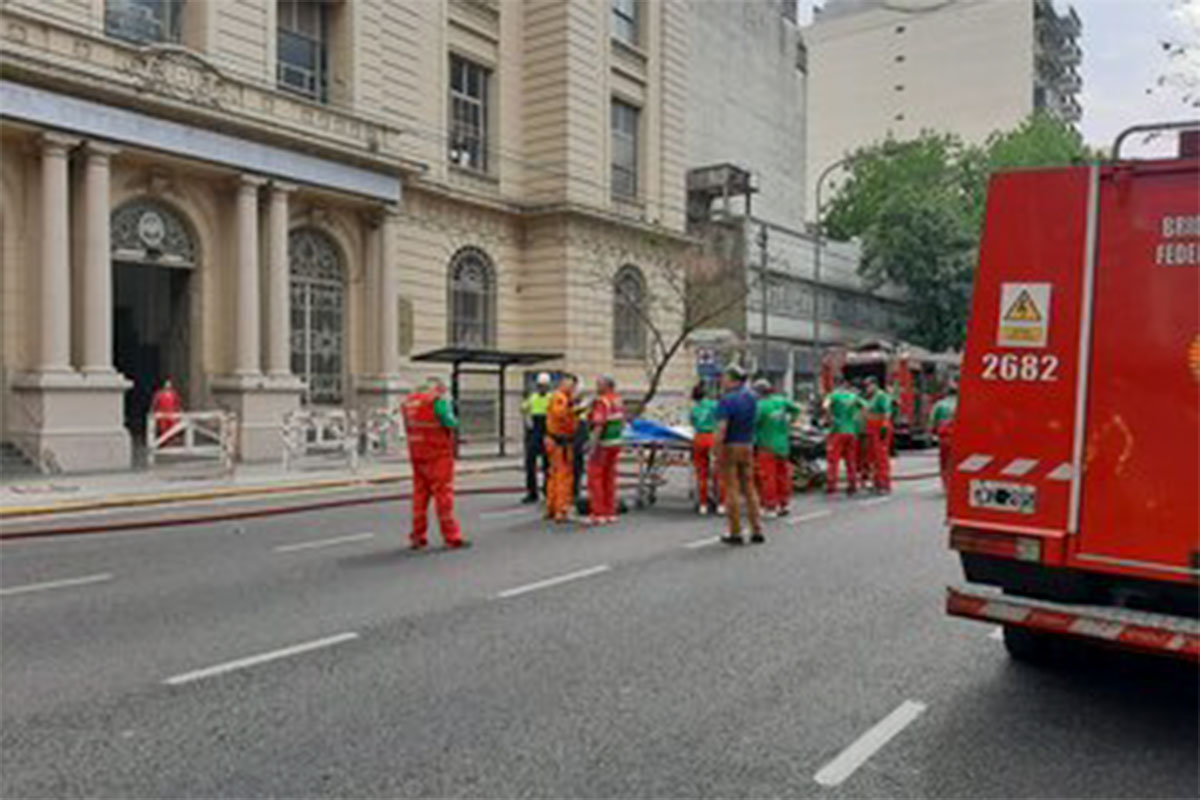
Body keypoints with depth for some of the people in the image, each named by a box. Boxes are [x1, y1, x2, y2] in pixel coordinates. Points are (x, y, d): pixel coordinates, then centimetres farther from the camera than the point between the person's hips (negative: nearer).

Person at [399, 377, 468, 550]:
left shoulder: (408, 401, 10)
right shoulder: (438, 399, -11)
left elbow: (409, 428, 14)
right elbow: (451, 423, -13)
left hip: (417, 454, 7)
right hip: (438, 453, -6)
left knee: (420, 493, 13)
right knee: (443, 493, -4)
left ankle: (417, 537, 16)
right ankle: (452, 537, -2)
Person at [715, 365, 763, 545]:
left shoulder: (726, 400, -16)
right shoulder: (751, 397, 4)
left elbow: (721, 430, -23)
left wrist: (717, 452, -17)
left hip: (730, 447, -6)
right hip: (748, 446, 6)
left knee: (732, 489, 0)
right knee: (749, 488, 12)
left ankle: (735, 533, 5)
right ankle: (757, 530, 12)